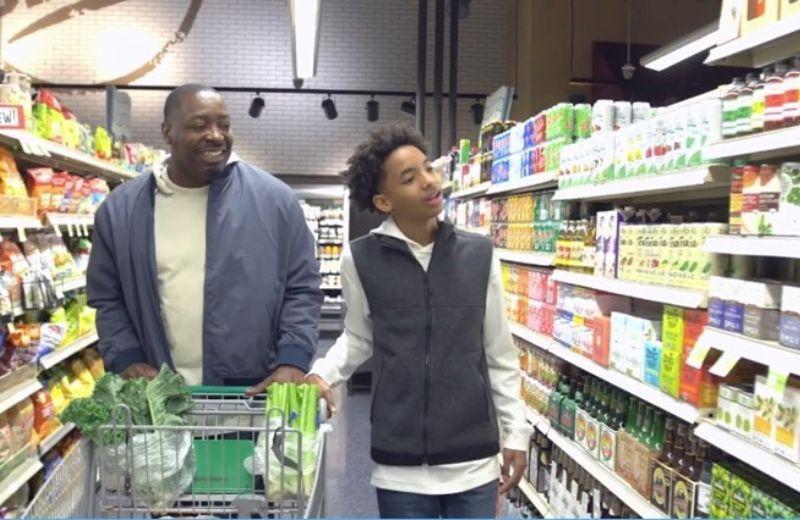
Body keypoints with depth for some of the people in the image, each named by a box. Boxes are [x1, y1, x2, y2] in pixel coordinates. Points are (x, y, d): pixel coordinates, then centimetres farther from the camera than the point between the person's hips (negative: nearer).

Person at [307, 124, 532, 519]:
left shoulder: (479, 254, -3)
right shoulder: (360, 260, -7)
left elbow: (500, 354, 4)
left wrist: (516, 433, 6)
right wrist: (322, 374, -9)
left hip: (474, 460, 1)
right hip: (400, 465, -1)